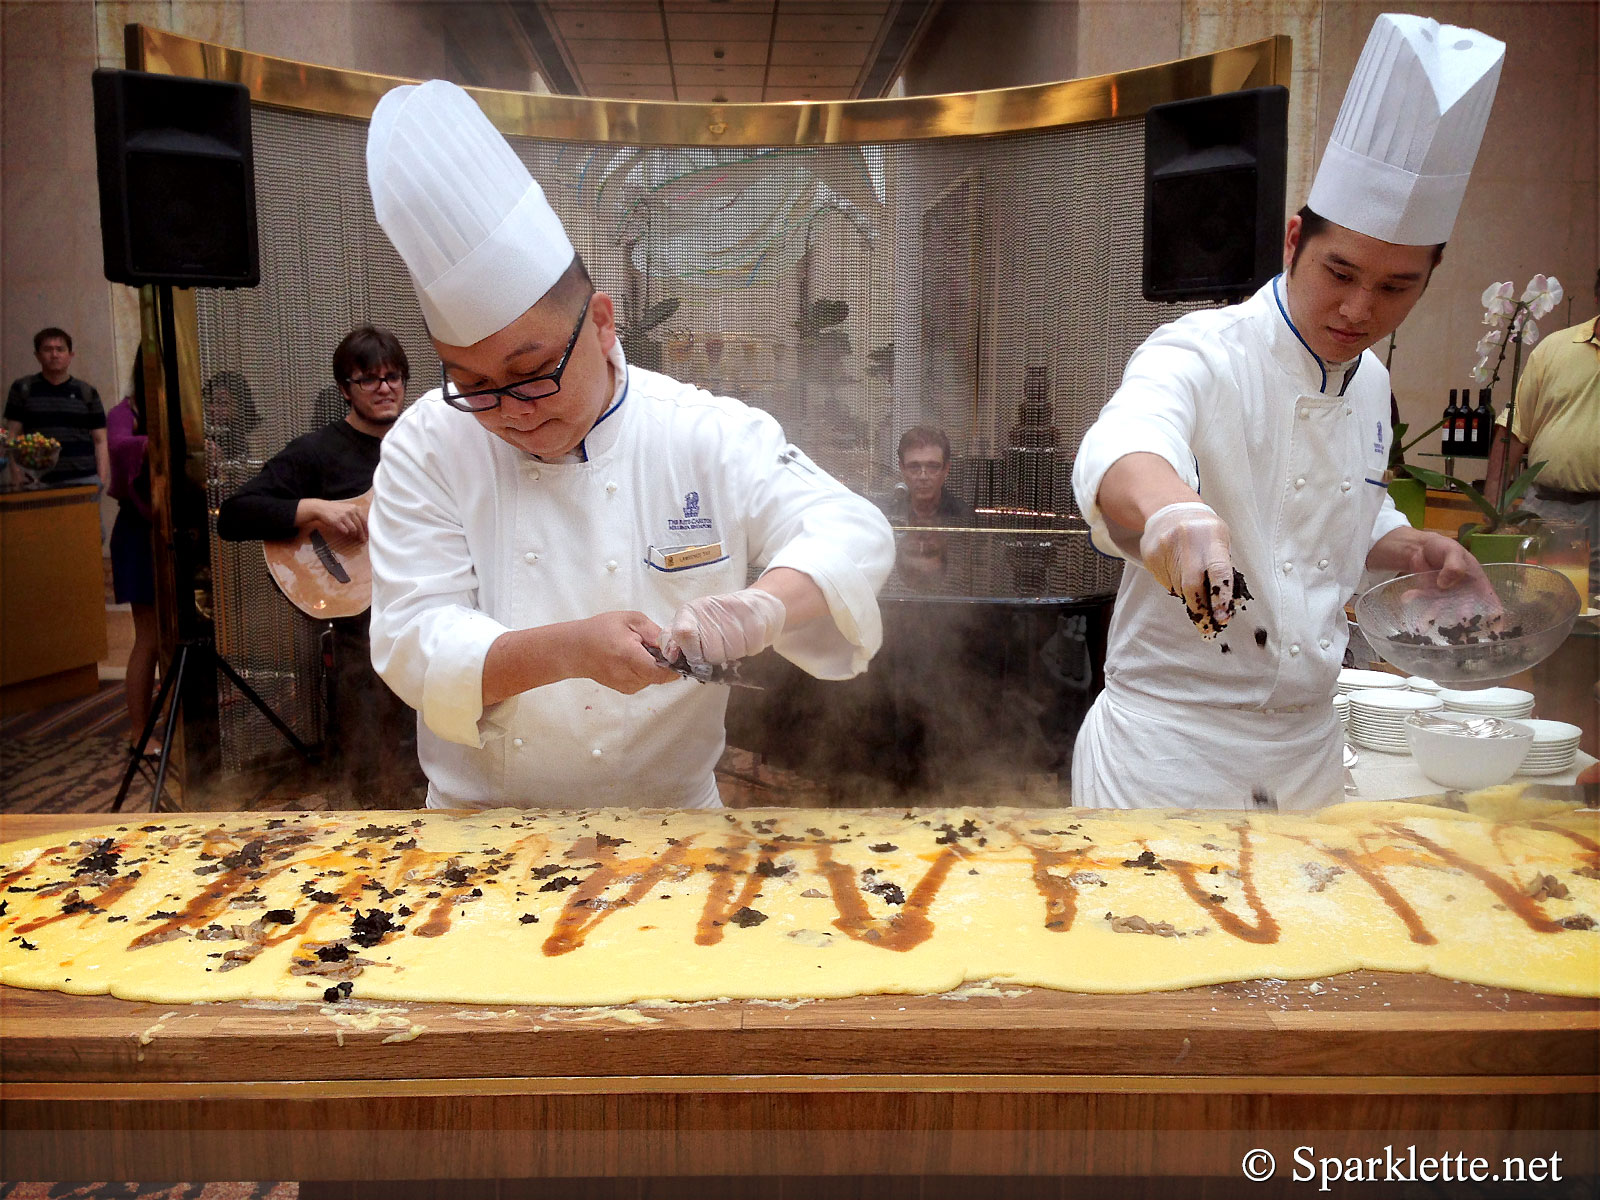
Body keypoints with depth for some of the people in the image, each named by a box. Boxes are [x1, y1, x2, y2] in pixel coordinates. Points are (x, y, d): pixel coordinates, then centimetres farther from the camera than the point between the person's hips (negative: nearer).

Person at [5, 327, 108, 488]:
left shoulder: (87, 392, 10)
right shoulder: (22, 389, 10)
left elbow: (100, 440, 9)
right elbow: (13, 436, 8)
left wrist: (102, 479, -3)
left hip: (84, 480, 0)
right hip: (39, 483, 0)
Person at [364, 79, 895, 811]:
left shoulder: (707, 436, -6)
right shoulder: (427, 448, -4)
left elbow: (850, 535, -12)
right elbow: (415, 642, -11)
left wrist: (766, 604, -34)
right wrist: (569, 650, -30)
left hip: (669, 810, 0)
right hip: (479, 808, 1)